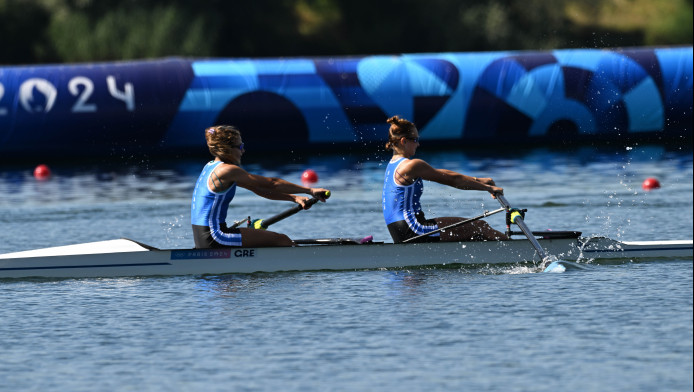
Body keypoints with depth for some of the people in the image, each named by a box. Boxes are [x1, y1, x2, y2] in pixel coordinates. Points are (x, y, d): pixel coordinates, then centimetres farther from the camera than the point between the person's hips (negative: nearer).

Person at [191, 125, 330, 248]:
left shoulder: (211, 167, 15)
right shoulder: (226, 170, -15)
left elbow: (258, 189, 15)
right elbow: (270, 183, -13)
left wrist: (294, 198, 8)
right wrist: (309, 191, -7)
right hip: (213, 238, -10)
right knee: (282, 240, -7)